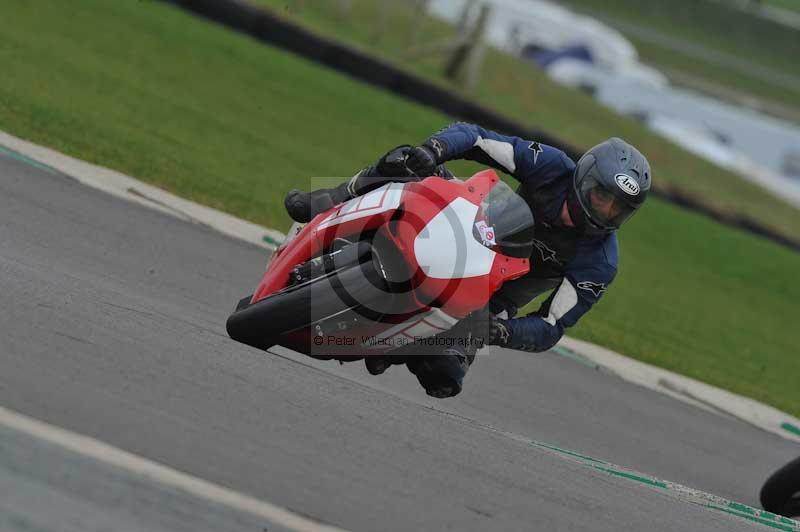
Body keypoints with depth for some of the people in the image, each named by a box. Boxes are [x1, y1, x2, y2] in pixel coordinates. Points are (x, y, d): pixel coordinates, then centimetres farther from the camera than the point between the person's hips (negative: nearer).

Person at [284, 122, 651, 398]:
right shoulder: (553, 167, -17)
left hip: (488, 302, -2)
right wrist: (433, 149, -36)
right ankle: (323, 209, -12)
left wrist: (501, 332, -40)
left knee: (444, 379, -29)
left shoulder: (600, 264, -21)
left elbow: (550, 330, -19)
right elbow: (472, 136, -14)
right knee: (407, 167, -22)